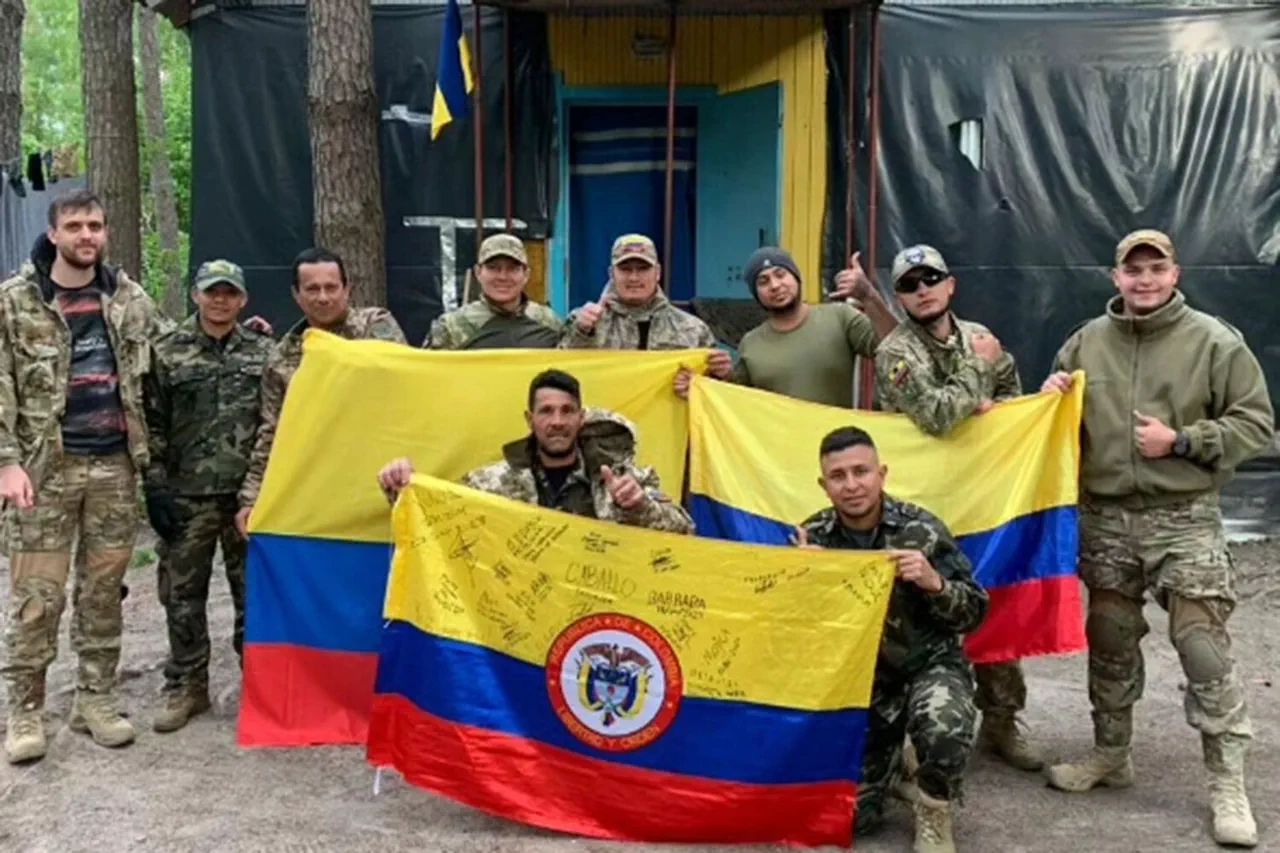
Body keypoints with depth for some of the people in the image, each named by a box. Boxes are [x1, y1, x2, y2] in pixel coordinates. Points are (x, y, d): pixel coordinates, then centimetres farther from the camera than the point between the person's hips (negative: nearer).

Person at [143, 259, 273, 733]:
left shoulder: (263, 351, 6)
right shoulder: (167, 353, 3)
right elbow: (152, 426, 2)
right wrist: (155, 488, -4)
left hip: (249, 494, 0)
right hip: (186, 495, 0)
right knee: (182, 594, 6)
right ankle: (186, 687, 20)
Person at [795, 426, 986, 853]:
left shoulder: (921, 529, -14)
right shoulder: (813, 537, -6)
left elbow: (973, 615, -11)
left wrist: (933, 582, -31)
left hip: (929, 666, -3)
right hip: (857, 678, 3)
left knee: (944, 727, -37)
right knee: (848, 814, 1)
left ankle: (934, 812, -3)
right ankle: (889, 758, 35)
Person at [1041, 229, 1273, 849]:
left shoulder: (1214, 341, -4)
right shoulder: (1086, 342, 6)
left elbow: (1256, 423, -5)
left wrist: (1181, 441, -15)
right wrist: (1052, 401, -4)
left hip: (1184, 520, -3)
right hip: (1104, 519, 4)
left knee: (1204, 649, -4)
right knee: (1109, 643, 14)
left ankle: (1228, 783, 9)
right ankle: (1111, 754, 31)